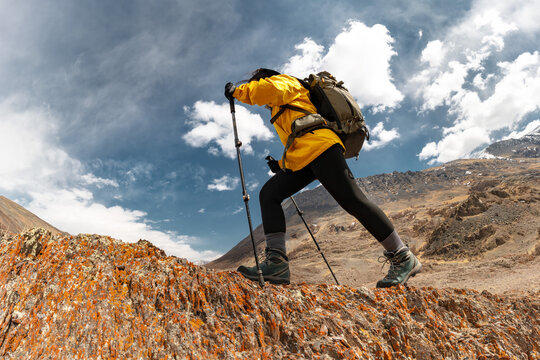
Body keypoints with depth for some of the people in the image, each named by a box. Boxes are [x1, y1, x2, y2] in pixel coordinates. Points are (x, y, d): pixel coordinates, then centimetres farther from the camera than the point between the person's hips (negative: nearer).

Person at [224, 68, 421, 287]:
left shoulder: (286, 81, 17)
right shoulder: (283, 110, 41)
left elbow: (270, 90, -10)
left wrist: (237, 91, 2)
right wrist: (282, 165, 26)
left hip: (319, 146, -10)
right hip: (302, 160, 10)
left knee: (352, 200, -16)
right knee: (268, 194, -3)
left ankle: (403, 259, -8)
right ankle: (277, 261, -15)